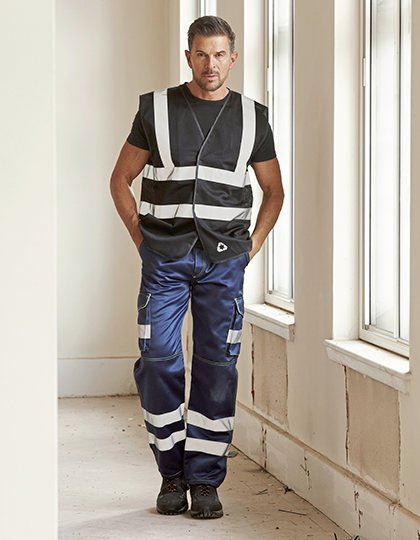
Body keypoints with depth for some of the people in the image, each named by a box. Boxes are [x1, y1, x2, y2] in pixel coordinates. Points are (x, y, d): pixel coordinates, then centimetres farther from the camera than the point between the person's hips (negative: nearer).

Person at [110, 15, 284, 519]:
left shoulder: (251, 117, 7)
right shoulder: (156, 109, 4)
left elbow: (273, 191, 17)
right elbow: (121, 179, 11)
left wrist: (252, 246, 6)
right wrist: (142, 238, 2)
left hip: (223, 259, 1)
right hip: (165, 258, 0)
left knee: (217, 365, -1)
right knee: (158, 360, -6)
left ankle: (205, 479, 8)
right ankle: (172, 473, 9)